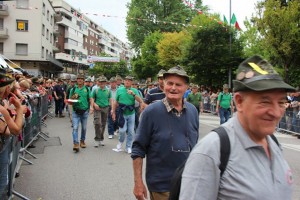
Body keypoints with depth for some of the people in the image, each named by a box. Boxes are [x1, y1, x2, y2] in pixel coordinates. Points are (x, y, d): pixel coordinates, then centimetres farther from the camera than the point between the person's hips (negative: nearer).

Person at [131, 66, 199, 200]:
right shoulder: (151, 112, -13)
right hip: (161, 186, -4)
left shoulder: (193, 111, 0)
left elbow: (195, 146, 11)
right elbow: (138, 149, -10)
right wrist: (138, 182, -13)